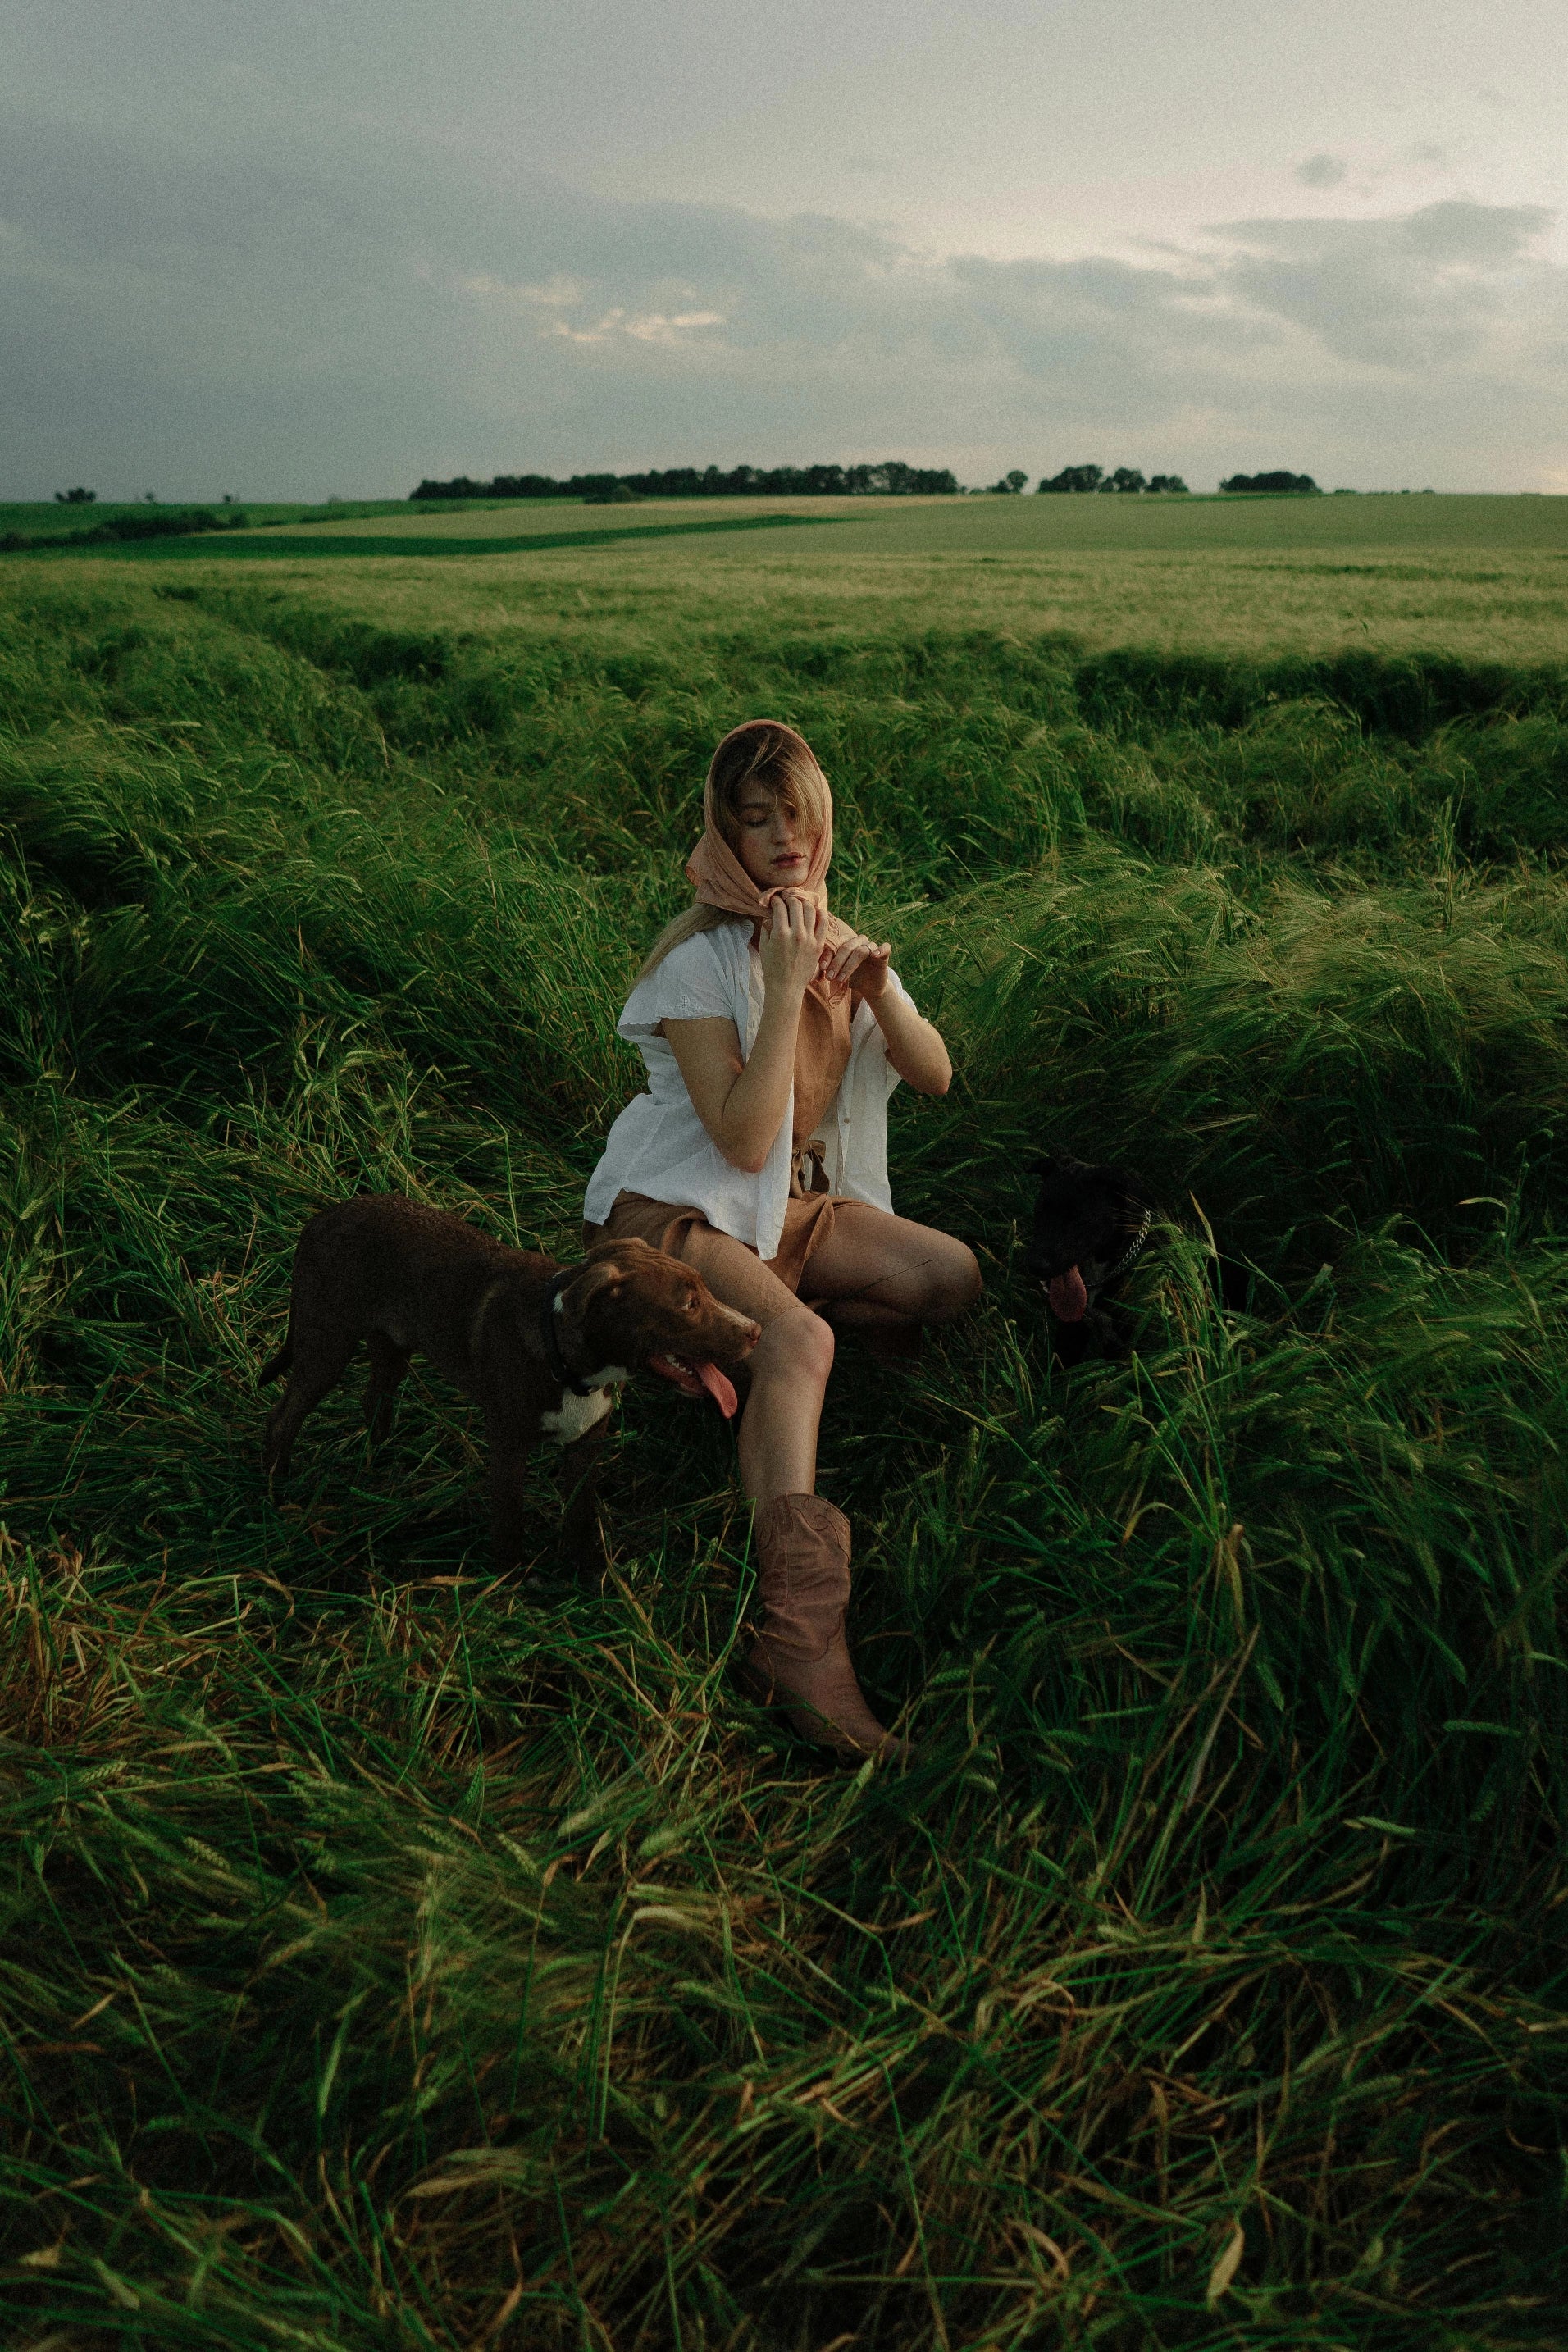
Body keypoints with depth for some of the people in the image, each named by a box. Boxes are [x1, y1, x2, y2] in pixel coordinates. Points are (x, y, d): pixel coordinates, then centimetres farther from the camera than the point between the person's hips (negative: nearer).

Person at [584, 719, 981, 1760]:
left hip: (790, 1205, 7)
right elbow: (743, 1139, -24)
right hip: (673, 1211, -7)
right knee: (797, 1338, -35)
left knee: (953, 1275, -11)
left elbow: (936, 1076, 1)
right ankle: (799, 1632, -45)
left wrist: (877, 987, -17)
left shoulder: (835, 938, 6)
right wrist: (786, 988, -26)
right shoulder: (700, 957, -16)